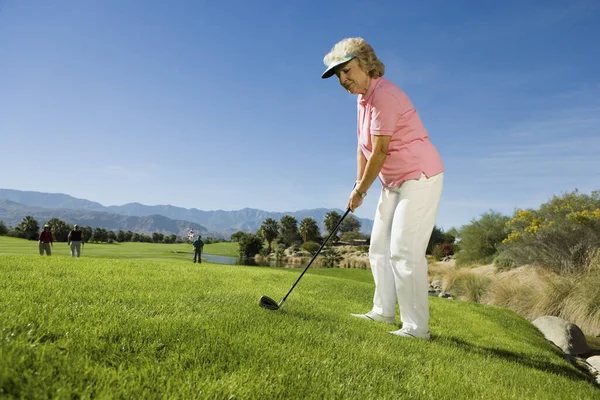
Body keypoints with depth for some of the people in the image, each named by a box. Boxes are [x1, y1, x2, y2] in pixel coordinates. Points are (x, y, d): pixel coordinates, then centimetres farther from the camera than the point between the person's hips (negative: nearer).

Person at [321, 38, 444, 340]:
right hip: (393, 182, 10)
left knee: (404, 251, -13)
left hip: (420, 177, -10)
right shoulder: (362, 98, 10)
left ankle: (416, 326, -4)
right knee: (379, 247, 13)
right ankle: (383, 311, 24)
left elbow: (380, 152, -21)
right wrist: (359, 185, 6)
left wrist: (360, 190, -11)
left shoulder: (384, 95, -21)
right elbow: (363, 147, 13)